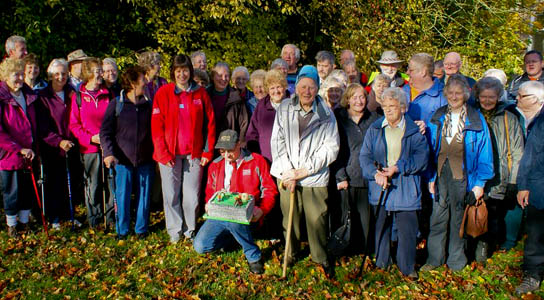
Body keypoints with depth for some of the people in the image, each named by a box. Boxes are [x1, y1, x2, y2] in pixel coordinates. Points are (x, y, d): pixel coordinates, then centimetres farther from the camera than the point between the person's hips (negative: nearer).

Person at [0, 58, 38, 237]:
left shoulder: (29, 96, 7)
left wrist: (33, 149, 8)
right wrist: (19, 149, -19)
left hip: (29, 154, 5)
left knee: (29, 191, 13)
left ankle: (24, 221, 31)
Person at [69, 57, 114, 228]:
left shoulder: (108, 95, 8)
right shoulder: (78, 97, 2)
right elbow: (74, 124, 2)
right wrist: (90, 138, -11)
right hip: (89, 148, -1)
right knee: (92, 184, 5)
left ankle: (111, 217, 15)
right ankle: (93, 219, 19)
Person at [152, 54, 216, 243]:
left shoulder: (200, 93, 5)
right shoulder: (163, 93, 1)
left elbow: (210, 123, 6)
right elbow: (156, 126, -1)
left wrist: (208, 151, 0)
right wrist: (162, 153, -8)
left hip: (194, 152, 1)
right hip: (169, 153, -1)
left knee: (192, 195, 5)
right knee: (171, 194, 5)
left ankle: (190, 230, 21)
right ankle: (175, 231, 20)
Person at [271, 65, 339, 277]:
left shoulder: (326, 115, 0)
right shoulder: (284, 109, 4)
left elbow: (331, 148, -3)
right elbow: (277, 142, 2)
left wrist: (304, 171, -9)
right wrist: (288, 172, -6)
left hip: (315, 178, -1)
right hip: (287, 176, 1)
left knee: (317, 220, 0)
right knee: (290, 218, 7)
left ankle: (321, 257, 22)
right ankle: (290, 253, 30)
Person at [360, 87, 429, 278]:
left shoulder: (414, 130, 3)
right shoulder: (374, 129, 8)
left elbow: (422, 157, -5)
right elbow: (364, 156, 3)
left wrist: (397, 167, -16)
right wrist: (376, 173, -15)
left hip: (405, 190, -2)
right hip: (379, 188, 2)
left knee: (407, 229, 0)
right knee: (381, 226, 10)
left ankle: (407, 267, 16)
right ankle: (381, 263, 27)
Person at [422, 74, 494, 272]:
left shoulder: (476, 120, -3)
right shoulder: (437, 118, 4)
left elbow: (484, 153, -1)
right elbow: (431, 150, 8)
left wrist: (479, 182, -5)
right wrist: (430, 177, 2)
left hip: (462, 176, -2)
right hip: (440, 174, 2)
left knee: (458, 219, 9)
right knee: (437, 218, 6)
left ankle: (456, 260, 25)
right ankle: (434, 258, 20)